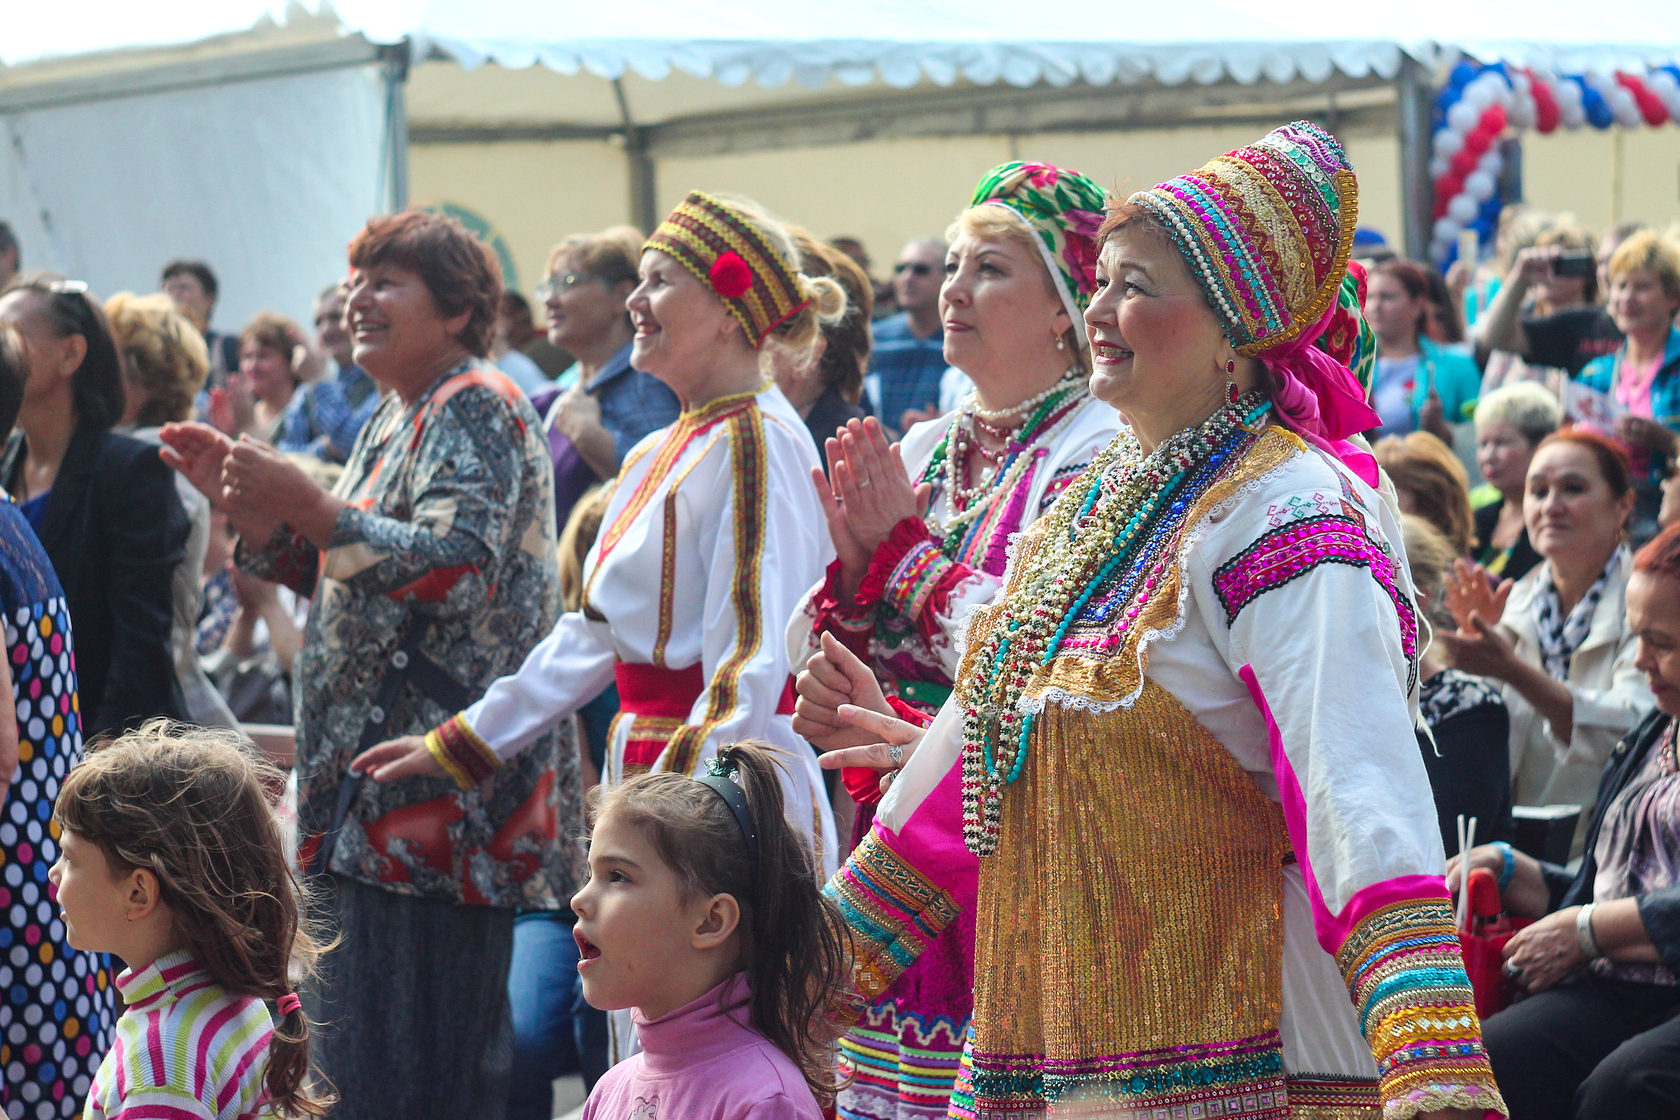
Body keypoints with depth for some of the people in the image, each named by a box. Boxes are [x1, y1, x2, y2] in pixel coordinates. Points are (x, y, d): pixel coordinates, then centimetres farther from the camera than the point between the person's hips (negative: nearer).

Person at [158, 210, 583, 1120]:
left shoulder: (477, 409, -9)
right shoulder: (395, 418, 20)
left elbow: (457, 565, -23)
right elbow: (333, 575, 24)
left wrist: (307, 506, -29)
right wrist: (251, 508, 9)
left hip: (440, 796, -10)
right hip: (372, 789, 10)